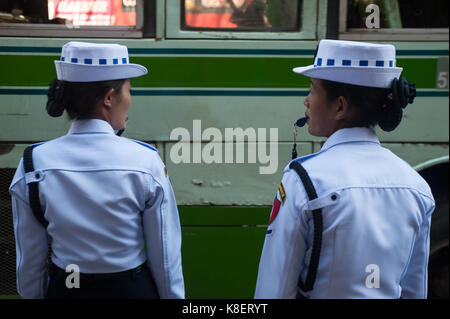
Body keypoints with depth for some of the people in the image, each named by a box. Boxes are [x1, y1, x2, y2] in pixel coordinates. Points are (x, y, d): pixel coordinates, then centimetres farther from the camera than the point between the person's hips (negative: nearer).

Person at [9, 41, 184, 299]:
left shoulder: (33, 164, -12)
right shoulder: (146, 162, -18)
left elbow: (30, 258, -3)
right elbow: (166, 255, -11)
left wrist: (33, 296, 11)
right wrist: (173, 295, 3)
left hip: (62, 289, 2)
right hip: (132, 288, -1)